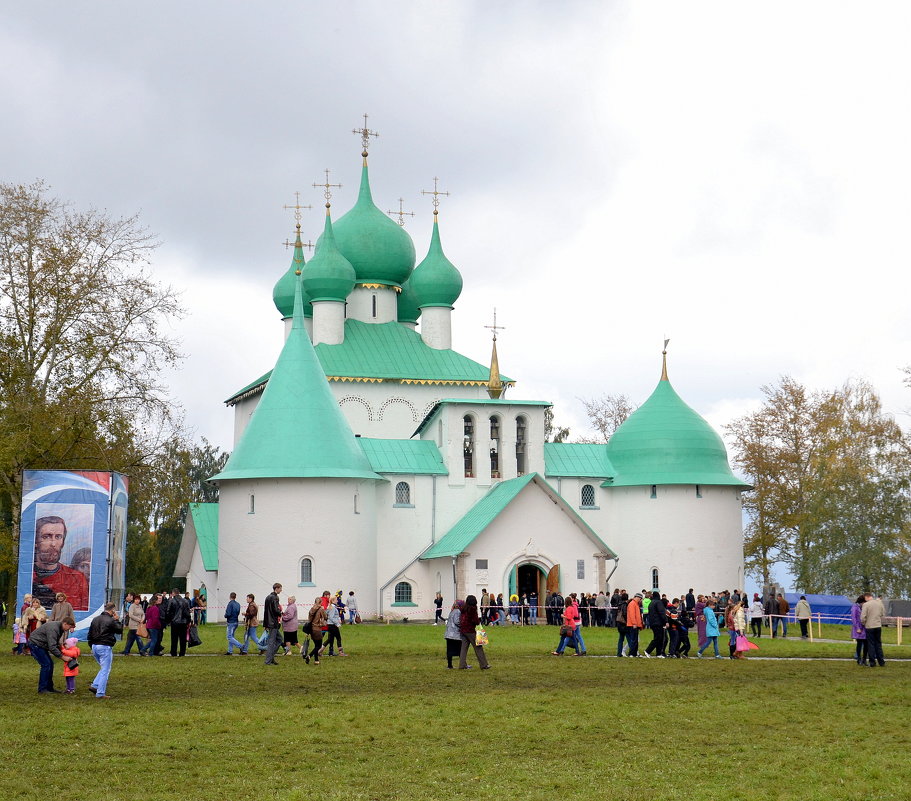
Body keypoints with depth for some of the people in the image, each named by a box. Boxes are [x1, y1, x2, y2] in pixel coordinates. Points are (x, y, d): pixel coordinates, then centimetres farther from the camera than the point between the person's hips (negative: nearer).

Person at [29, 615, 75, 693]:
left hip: (41, 645, 10)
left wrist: (61, 652, -1)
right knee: (46, 664, -14)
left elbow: (56, 644, 16)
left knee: (50, 664, 8)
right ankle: (42, 689, -8)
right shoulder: (53, 629, -28)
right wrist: (62, 657, -25)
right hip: (35, 644, -10)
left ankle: (49, 688, 13)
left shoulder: (60, 628, 5)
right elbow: (52, 647, -31)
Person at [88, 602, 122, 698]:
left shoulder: (95, 619, 10)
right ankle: (100, 693, -1)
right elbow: (120, 630, -2)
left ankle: (94, 685, 10)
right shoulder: (111, 621, -13)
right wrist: (117, 620, 5)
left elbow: (90, 635, 14)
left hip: (94, 647, 7)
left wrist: (91, 646, 22)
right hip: (105, 647, -7)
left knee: (103, 668, 22)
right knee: (105, 670, 0)